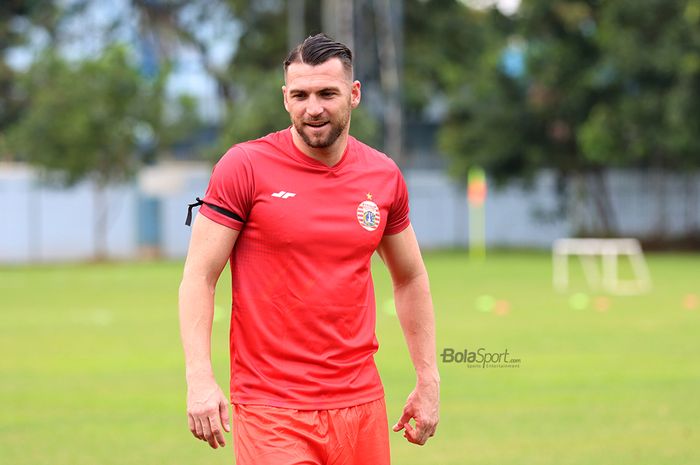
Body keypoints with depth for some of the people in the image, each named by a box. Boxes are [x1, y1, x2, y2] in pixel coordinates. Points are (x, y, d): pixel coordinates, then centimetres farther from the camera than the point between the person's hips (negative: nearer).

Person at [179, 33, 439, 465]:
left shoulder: (384, 176, 7)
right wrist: (200, 379, -16)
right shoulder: (245, 167, -5)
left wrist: (429, 381, 15)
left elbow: (411, 279, 19)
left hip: (362, 404, 4)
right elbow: (200, 276, -6)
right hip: (270, 410, -4)